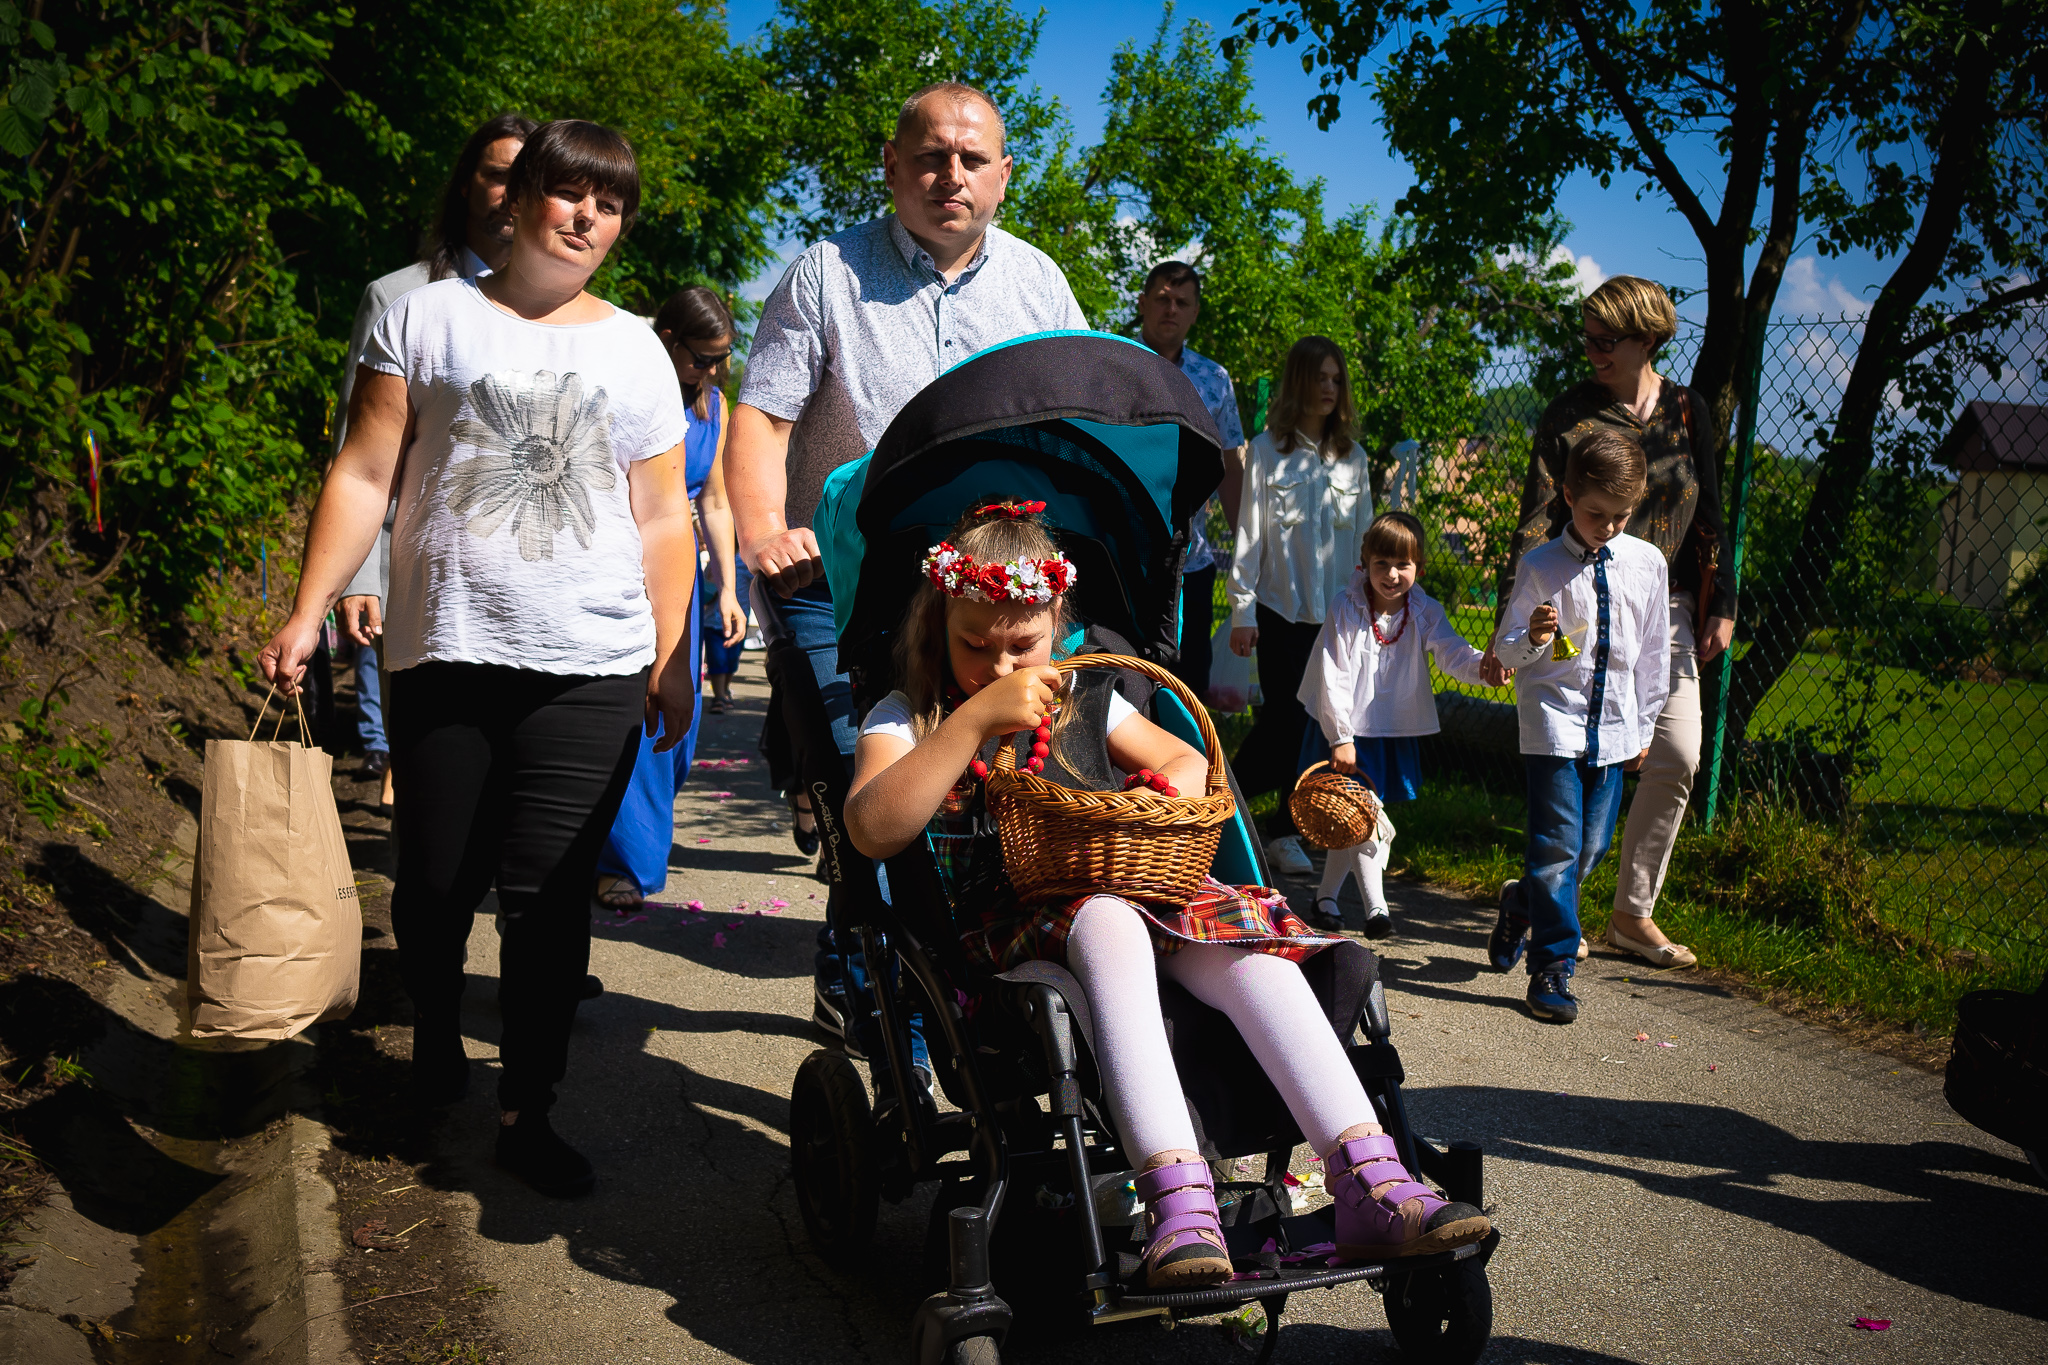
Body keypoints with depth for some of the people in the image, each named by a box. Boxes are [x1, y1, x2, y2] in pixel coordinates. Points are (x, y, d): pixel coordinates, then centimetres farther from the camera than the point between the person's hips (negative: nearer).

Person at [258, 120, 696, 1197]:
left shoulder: (634, 350, 14)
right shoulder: (427, 318, 8)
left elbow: (662, 518, 14)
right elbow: (363, 475, 5)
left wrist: (672, 660, 9)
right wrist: (309, 611, -2)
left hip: (592, 666, 1)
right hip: (445, 654, 0)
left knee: (546, 896, -2)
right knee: (436, 882, 4)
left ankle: (525, 1113, 11)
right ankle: (435, 1031, 34)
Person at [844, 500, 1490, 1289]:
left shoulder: (1085, 702, 20)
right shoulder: (907, 720, 6)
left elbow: (1192, 764, 26)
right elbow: (873, 831, -13)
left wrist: (1152, 795, 0)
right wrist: (974, 720, -19)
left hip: (1130, 887, 5)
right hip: (1000, 921, -4)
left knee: (1253, 944, -25)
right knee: (1106, 925, -39)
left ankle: (1370, 1186, -31)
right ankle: (1178, 1202, -49)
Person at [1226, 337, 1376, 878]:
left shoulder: (1352, 457, 9)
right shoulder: (1269, 450, -1)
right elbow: (1250, 533, -1)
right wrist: (1242, 612, -4)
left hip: (1336, 611, 4)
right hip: (1281, 607, -3)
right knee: (1284, 717, -7)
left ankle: (1288, 833, 14)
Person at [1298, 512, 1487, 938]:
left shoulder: (1426, 613, -2)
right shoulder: (1347, 610, -11)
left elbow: (1453, 656, -14)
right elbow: (1333, 677, -12)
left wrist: (1484, 665, -37)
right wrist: (1341, 738, -15)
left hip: (1395, 734, 4)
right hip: (1348, 731, -3)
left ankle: (1326, 898, 28)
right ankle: (1375, 906, -3)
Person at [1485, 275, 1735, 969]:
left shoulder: (1687, 410, 6)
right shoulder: (1568, 414, -4)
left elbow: (1709, 516, 12)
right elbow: (1536, 522, -10)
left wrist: (1720, 606, 7)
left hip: (1666, 608, 4)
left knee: (1678, 756, -2)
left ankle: (1633, 911, 12)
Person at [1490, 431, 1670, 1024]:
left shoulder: (1648, 563, 3)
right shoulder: (1541, 565, -7)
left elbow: (1654, 651, 12)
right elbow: (1507, 649, -2)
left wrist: (1643, 726, 14)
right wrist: (1532, 638, -25)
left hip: (1612, 726, 4)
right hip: (1554, 718, -4)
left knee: (1591, 849, 9)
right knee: (1558, 846, -7)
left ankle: (1523, 902, 37)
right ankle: (1552, 968, 4)